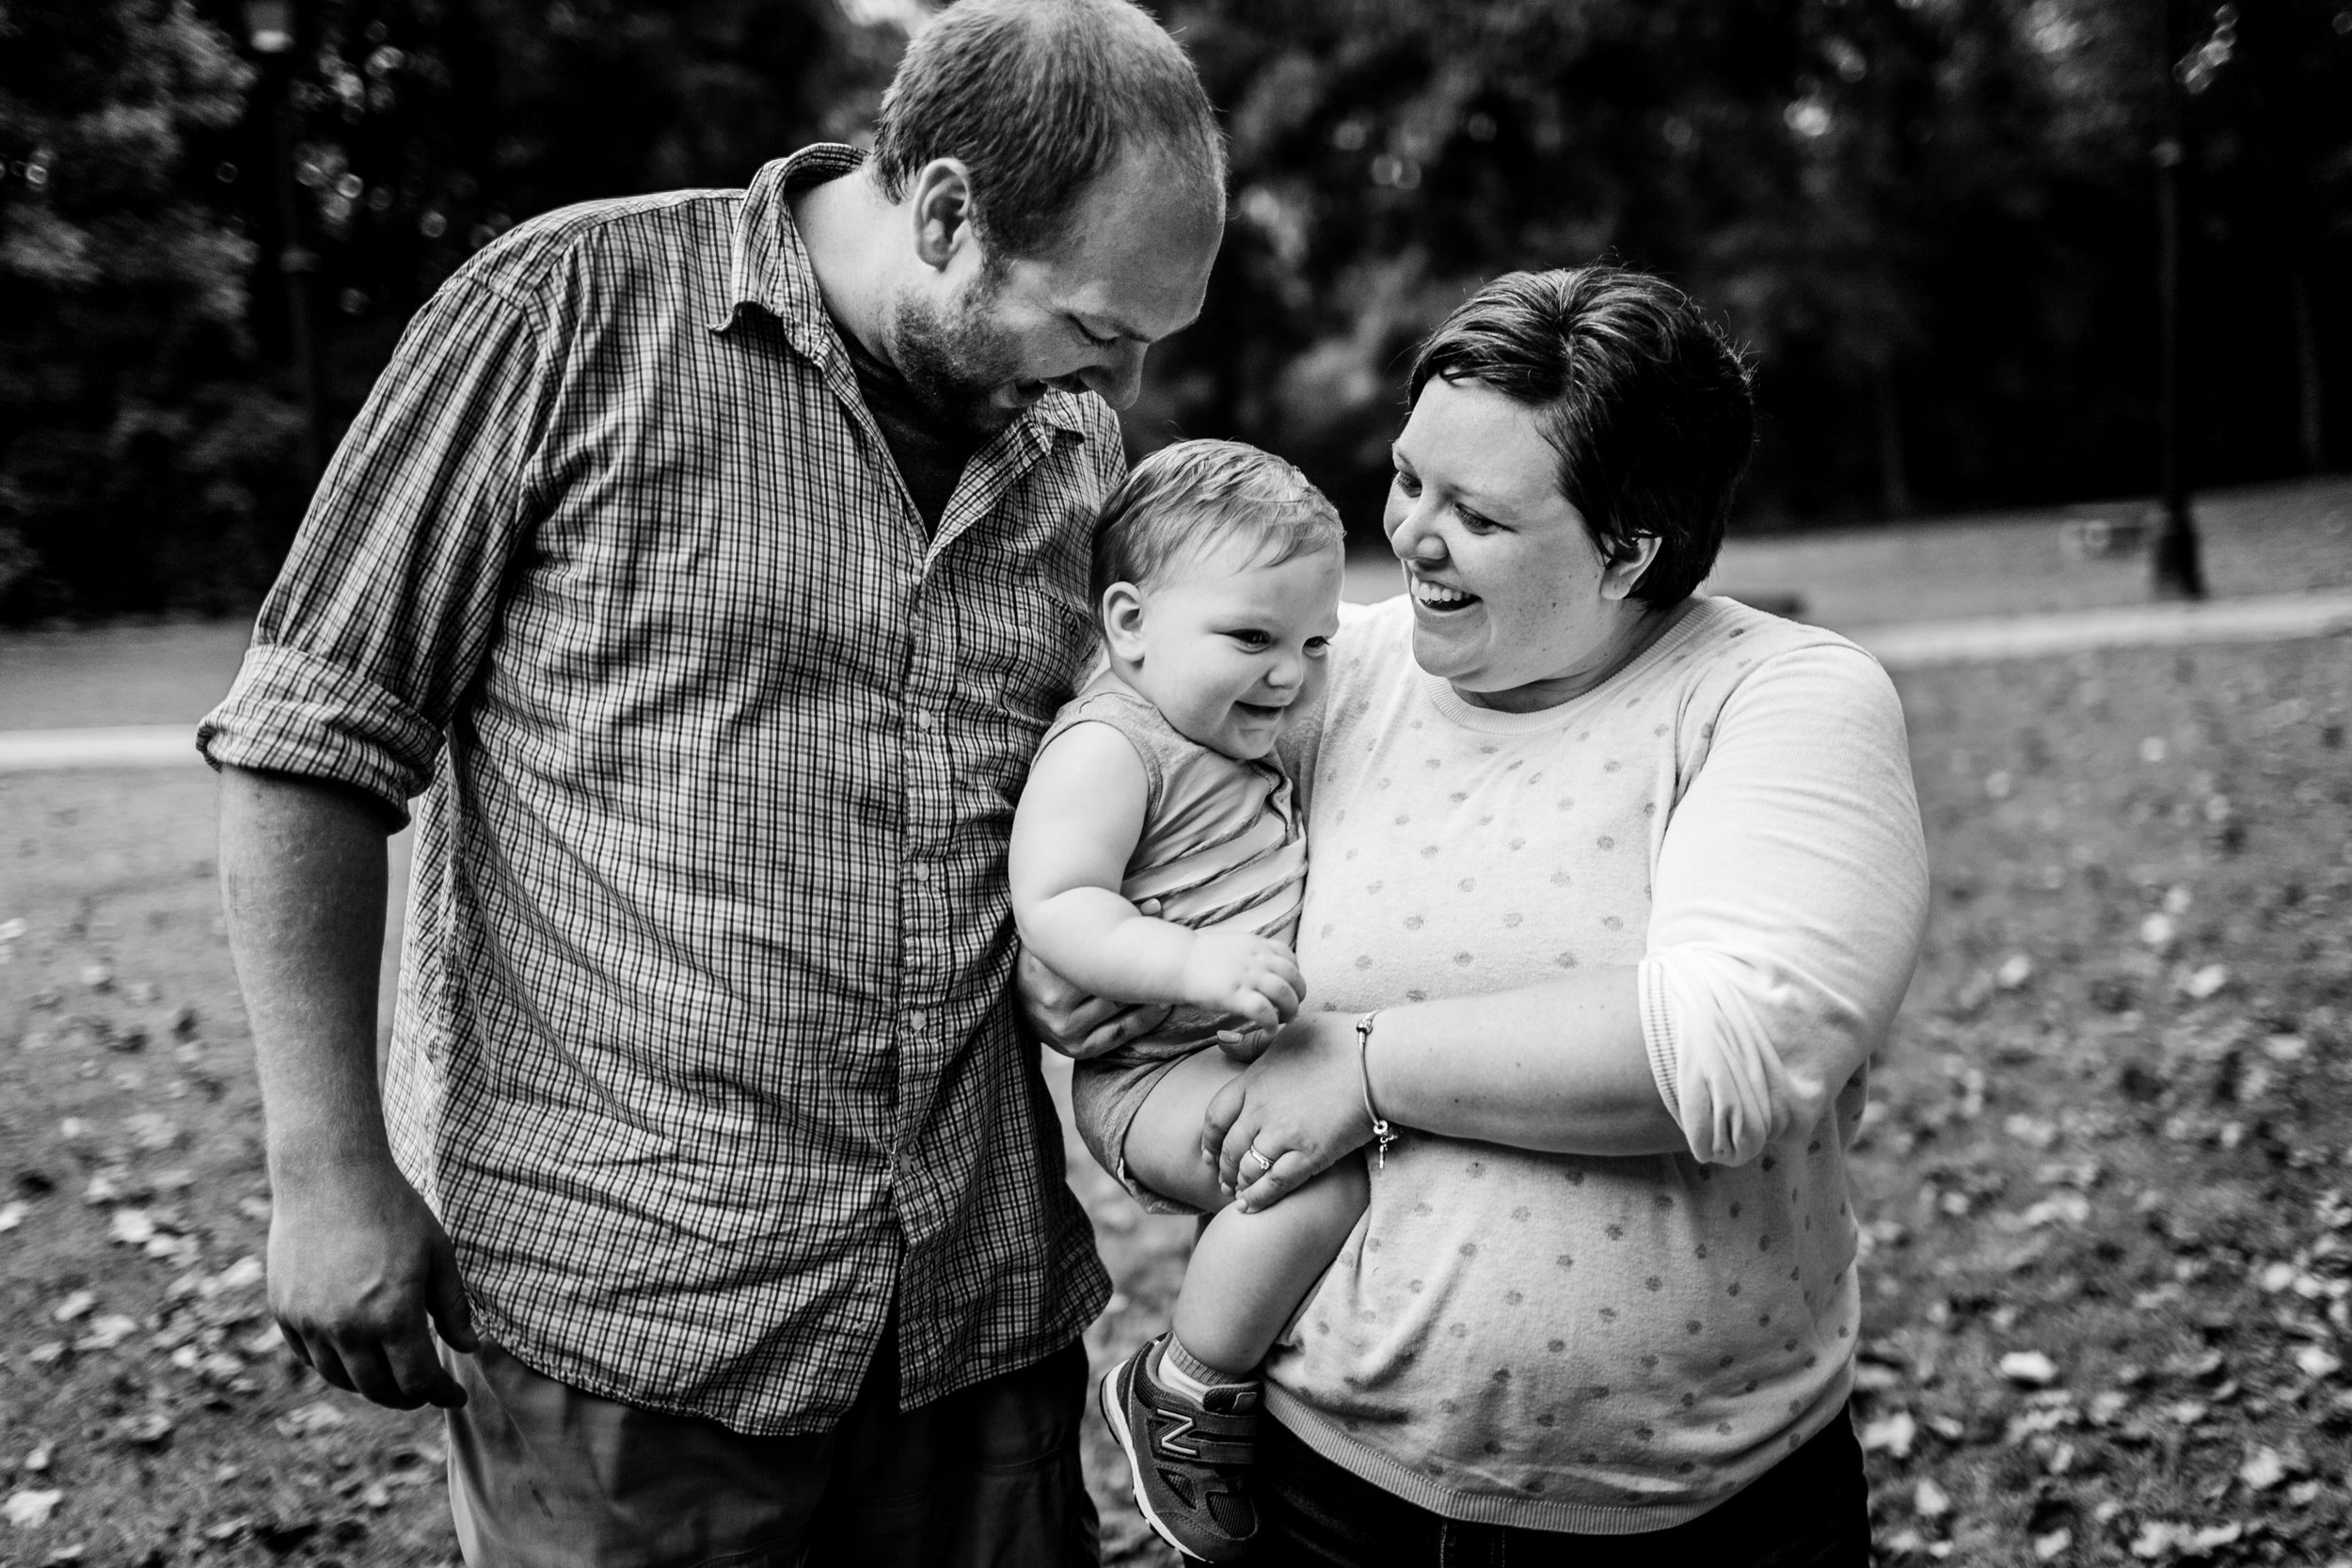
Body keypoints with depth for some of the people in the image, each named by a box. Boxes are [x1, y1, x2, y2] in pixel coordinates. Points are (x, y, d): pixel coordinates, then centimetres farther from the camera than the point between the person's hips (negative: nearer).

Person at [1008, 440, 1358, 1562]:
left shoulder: (1237, 739, 14)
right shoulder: (1107, 744, -16)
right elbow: (1053, 906, -27)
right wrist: (1194, 964, -40)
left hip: (1252, 1054, 10)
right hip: (1157, 1071, -10)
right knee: (1324, 1179, -28)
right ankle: (1182, 1401, -7)